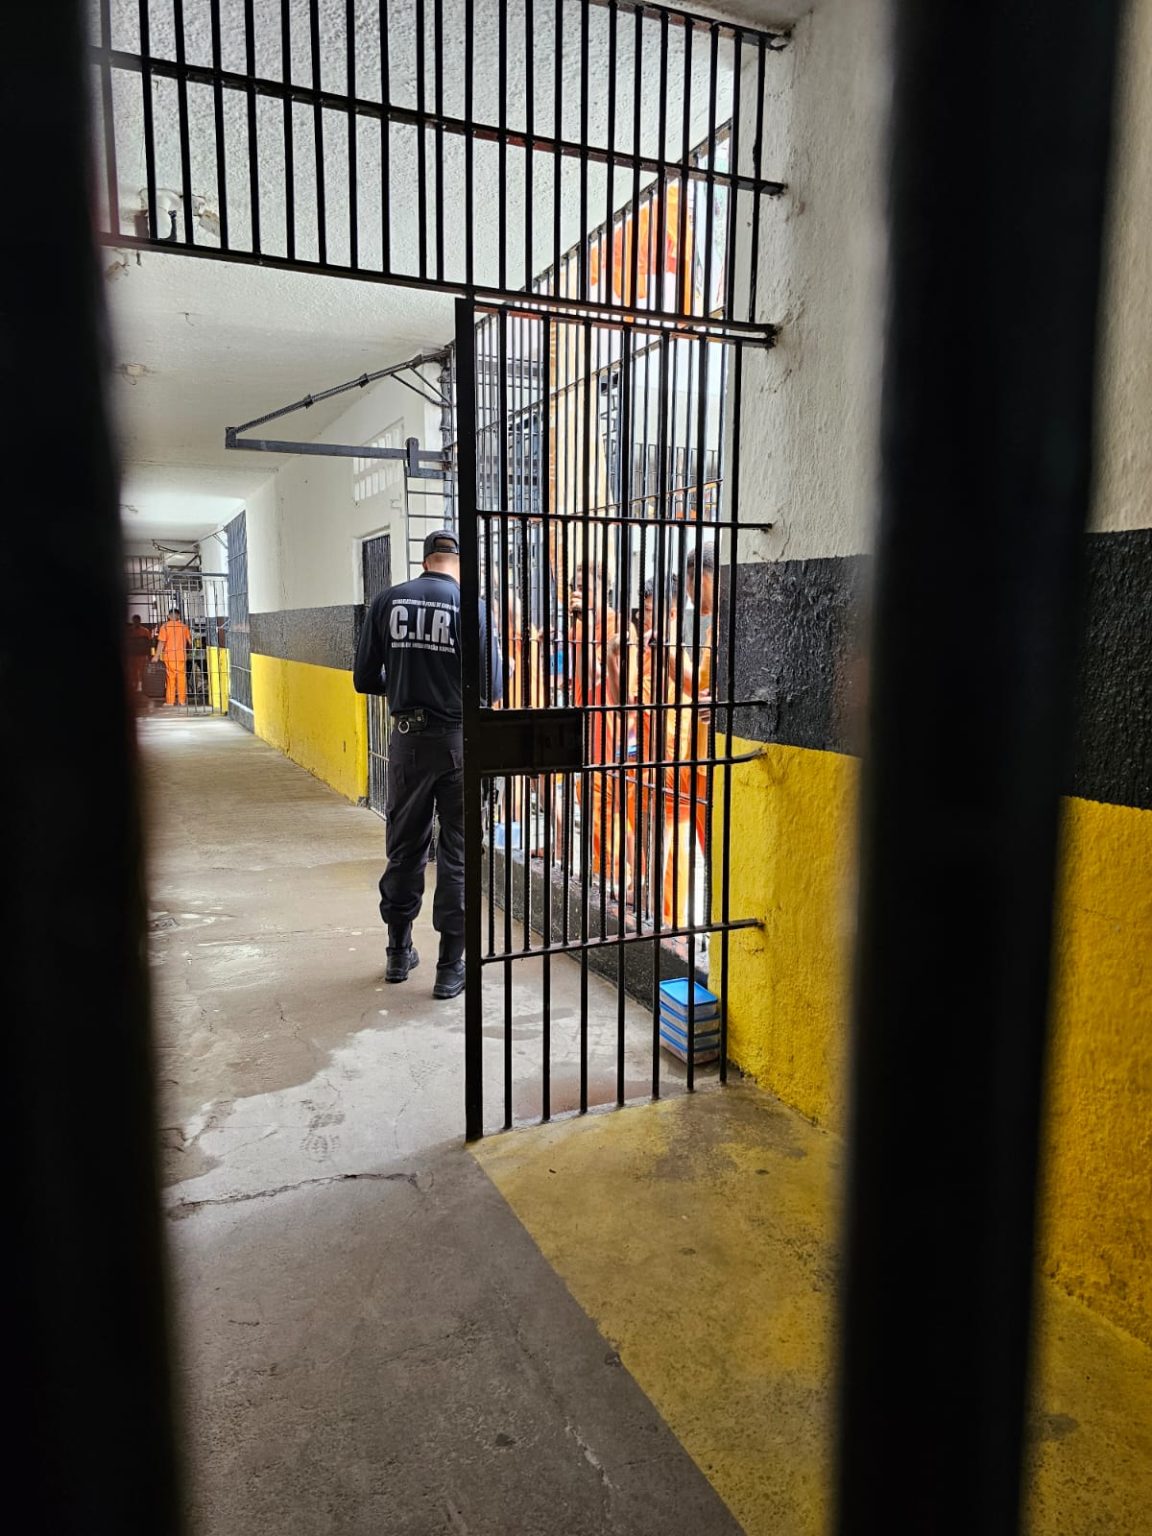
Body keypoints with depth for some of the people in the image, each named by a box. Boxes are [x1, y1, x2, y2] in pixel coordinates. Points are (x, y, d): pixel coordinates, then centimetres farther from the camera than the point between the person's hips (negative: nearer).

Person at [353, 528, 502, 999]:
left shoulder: (387, 601, 0)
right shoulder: (473, 606, -8)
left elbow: (364, 678, 2)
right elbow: (492, 686, -9)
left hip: (407, 740, 3)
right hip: (459, 740, -3)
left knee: (404, 849, 16)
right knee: (457, 855, 6)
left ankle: (399, 953, 29)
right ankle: (450, 968, 11)